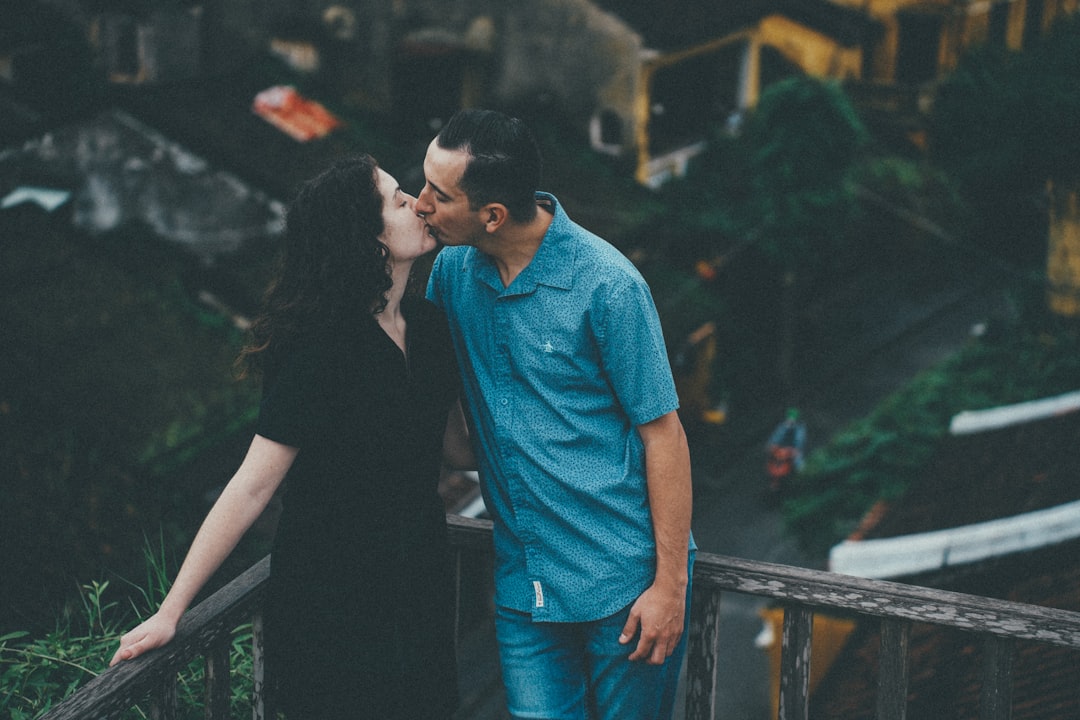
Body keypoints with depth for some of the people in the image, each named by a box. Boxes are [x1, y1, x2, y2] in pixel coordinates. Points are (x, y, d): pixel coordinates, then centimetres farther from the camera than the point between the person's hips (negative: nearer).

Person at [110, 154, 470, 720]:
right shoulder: (323, 349, -21)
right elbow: (252, 485, -21)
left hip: (419, 586, 7)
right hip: (330, 605, -7)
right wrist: (170, 611, -20)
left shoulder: (429, 325, 2)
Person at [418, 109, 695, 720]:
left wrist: (669, 583, -13)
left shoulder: (607, 284, -16)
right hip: (521, 579, 5)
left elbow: (663, 431, -12)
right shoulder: (455, 268, 2)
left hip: (622, 580, -5)